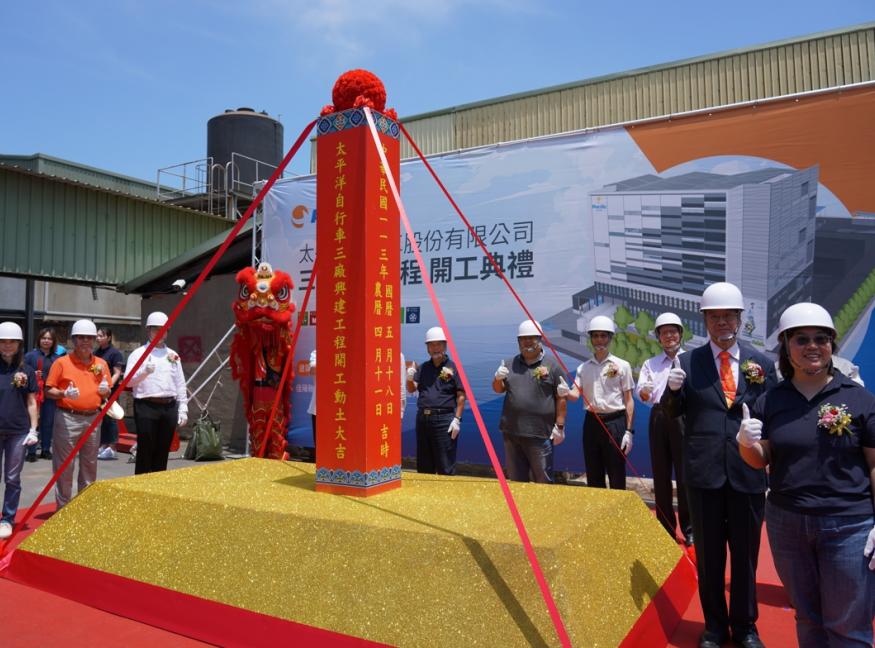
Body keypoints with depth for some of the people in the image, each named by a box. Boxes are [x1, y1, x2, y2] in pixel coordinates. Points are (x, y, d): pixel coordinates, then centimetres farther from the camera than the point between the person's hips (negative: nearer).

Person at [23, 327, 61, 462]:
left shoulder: (57, 358, 7)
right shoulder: (30, 355, 0)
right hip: (35, 394, -3)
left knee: (48, 423, 8)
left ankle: (46, 450, 19)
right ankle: (31, 452, 4)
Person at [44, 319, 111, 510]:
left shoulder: (101, 364, 9)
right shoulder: (62, 362, -2)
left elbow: (107, 392, 15)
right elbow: (48, 391, -1)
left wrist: (105, 390, -7)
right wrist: (64, 394, -20)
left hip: (93, 419, 4)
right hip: (68, 419, -4)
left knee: (90, 464, 12)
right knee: (64, 465, 2)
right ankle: (63, 506, 13)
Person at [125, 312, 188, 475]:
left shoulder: (173, 355, 16)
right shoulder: (139, 353, 3)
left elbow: (180, 384, 15)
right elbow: (128, 381, -4)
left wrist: (183, 409, 10)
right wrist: (144, 372, -21)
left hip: (169, 407, 4)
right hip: (146, 407, -4)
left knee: (163, 451, 10)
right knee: (145, 451, -3)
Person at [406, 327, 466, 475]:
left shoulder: (453, 367, -2)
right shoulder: (423, 368, 13)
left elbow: (461, 396, -5)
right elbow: (411, 389, 9)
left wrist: (457, 419, -11)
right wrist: (409, 378, -12)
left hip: (444, 419, -5)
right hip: (423, 418, 5)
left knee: (445, 466, -2)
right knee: (423, 465, 13)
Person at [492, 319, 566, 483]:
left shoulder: (552, 366, -2)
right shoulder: (510, 364, 11)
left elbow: (561, 398, -3)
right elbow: (498, 390, 15)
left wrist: (559, 426, -7)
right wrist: (498, 378, -7)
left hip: (540, 435, -4)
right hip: (512, 433, 5)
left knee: (543, 481, 3)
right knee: (515, 480, 15)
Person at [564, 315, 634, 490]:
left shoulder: (622, 365, 0)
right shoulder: (583, 368, 8)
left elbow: (629, 400, 0)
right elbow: (575, 394, -2)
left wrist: (628, 431, -6)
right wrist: (565, 392, -26)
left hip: (615, 422, -3)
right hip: (591, 422, 3)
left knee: (617, 477, 2)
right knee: (593, 476, 11)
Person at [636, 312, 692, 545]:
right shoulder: (650, 363, 14)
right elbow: (642, 395, 3)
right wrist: (644, 391, -21)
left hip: (683, 418, -3)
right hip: (658, 418, 4)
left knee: (684, 473, -1)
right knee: (660, 474, 9)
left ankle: (689, 529, 12)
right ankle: (666, 528, 22)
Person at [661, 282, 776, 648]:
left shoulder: (762, 364, 3)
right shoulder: (688, 363, 0)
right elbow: (672, 413, 2)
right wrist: (672, 389, -17)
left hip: (748, 474, 1)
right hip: (704, 473, -1)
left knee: (746, 555, 16)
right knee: (708, 555, 13)